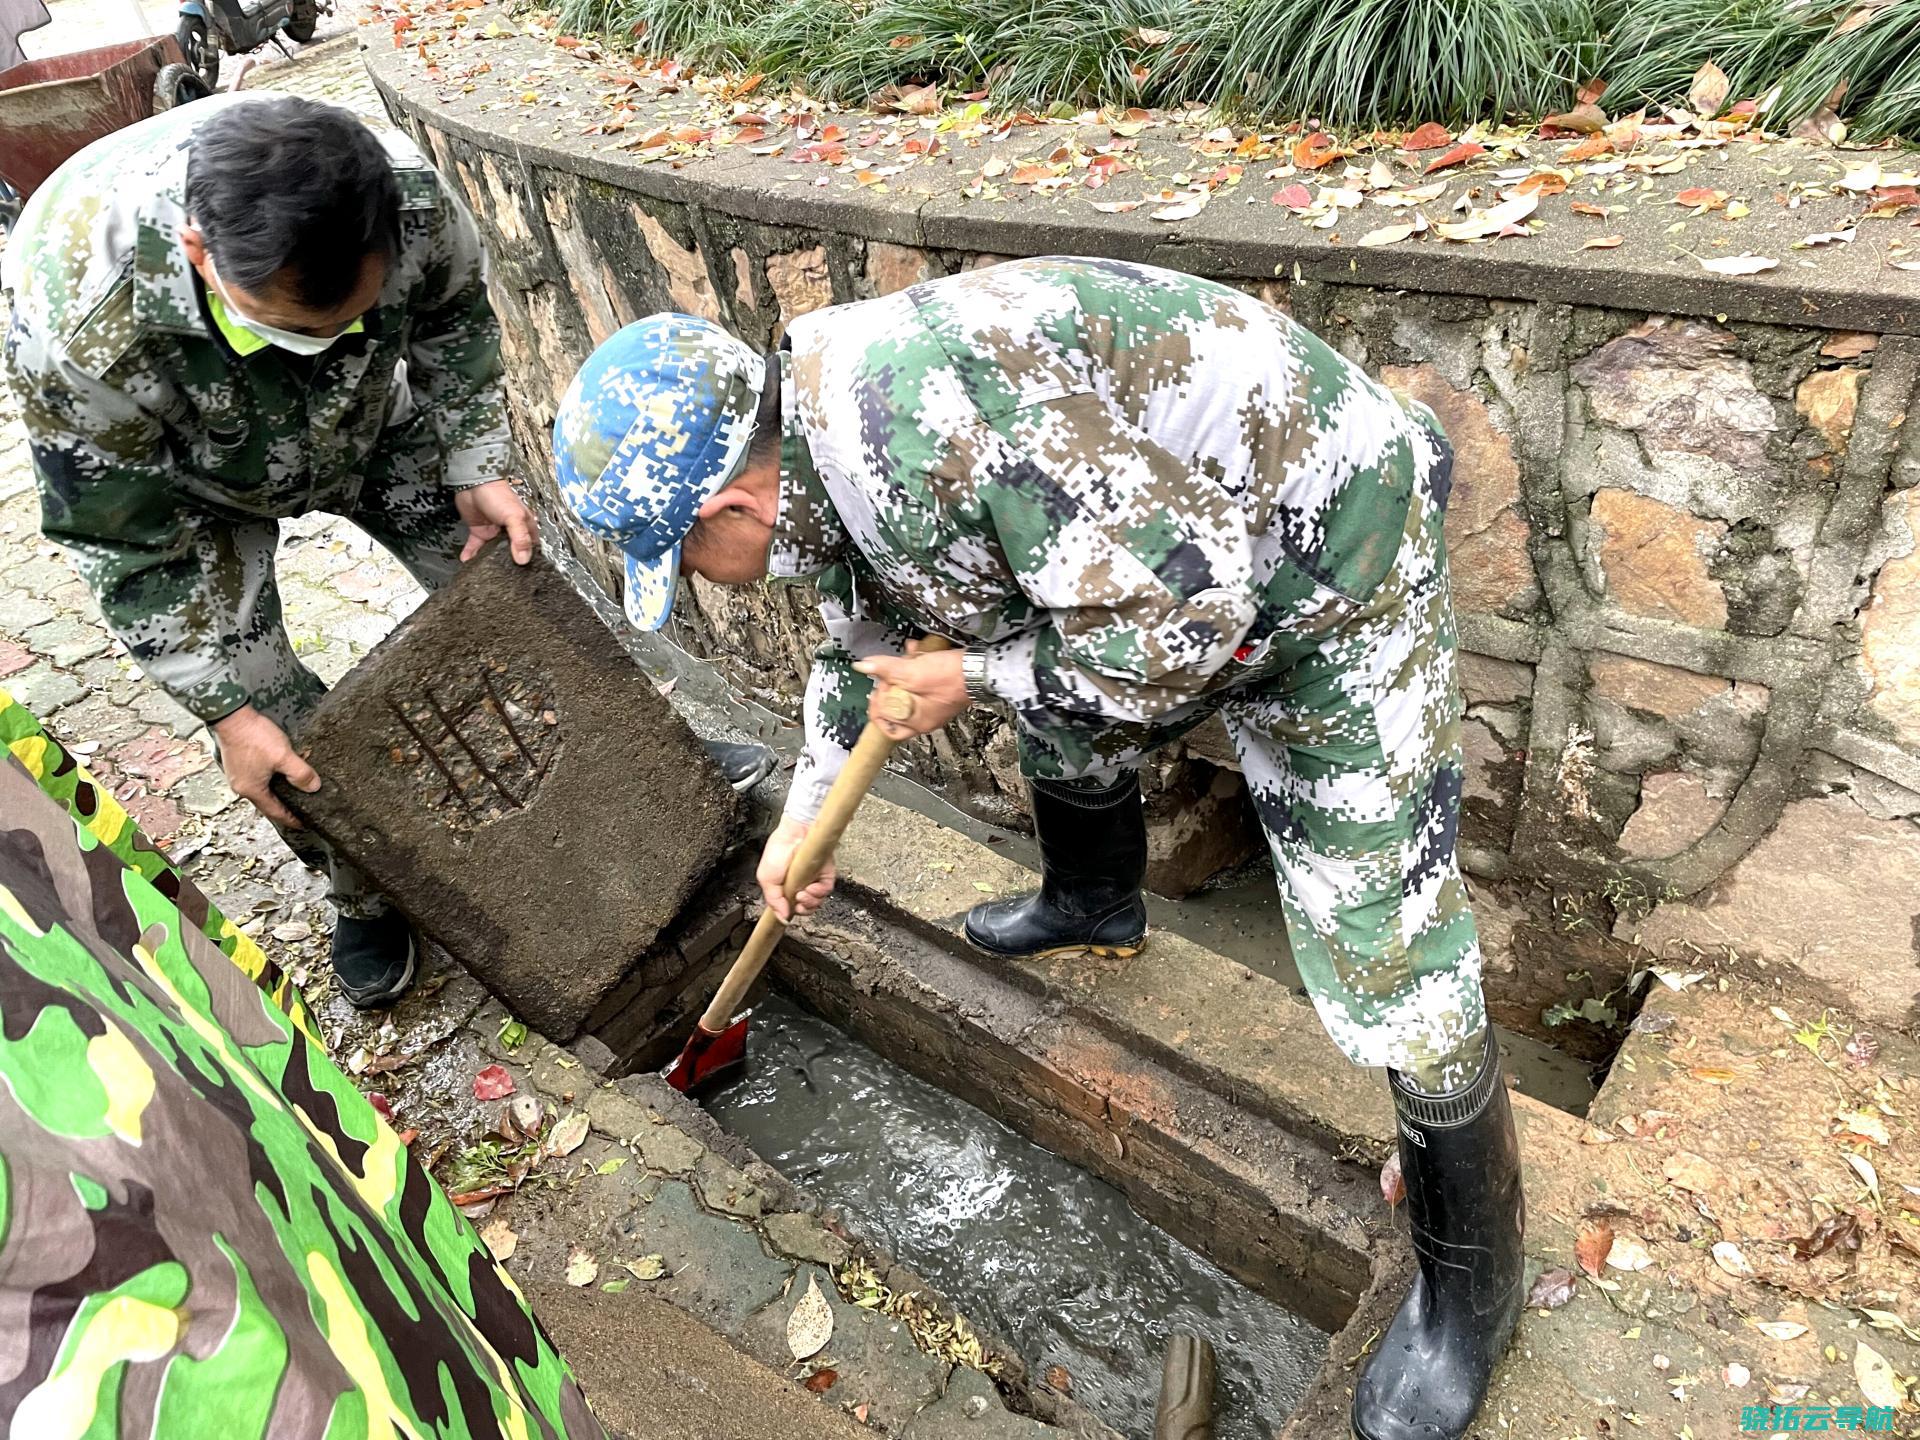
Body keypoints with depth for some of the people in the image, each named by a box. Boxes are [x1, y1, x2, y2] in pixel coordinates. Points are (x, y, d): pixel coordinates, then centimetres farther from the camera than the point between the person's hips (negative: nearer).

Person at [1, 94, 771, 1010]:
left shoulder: (410, 196, -36)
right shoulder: (78, 320, -42)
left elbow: (455, 319, -11)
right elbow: (130, 546, -27)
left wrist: (476, 467, -16)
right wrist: (227, 712, -25)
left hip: (366, 421, 2)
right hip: (187, 479, -2)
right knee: (266, 707, -7)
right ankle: (365, 897, 19)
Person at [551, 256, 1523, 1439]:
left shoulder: (917, 416, -34)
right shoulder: (815, 449, 0)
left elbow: (1177, 613, -32)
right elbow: (863, 638, 19)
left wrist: (977, 679, -18)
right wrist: (804, 816, 29)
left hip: (1326, 573, -9)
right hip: (1172, 544, 9)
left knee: (1390, 968, -5)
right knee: (1066, 724, 29)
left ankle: (1472, 1289, 20)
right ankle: (1095, 906, 60)